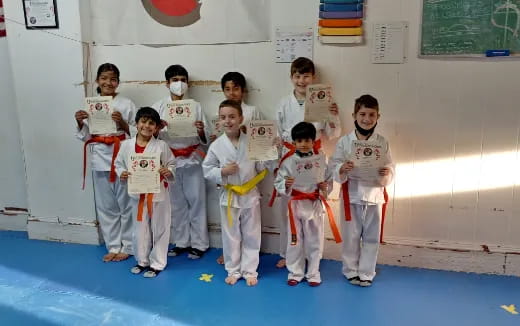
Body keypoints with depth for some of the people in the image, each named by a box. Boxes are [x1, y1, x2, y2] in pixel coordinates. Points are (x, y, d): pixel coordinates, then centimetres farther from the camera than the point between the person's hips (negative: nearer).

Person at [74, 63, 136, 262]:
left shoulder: (126, 104, -1)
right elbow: (85, 136, 10)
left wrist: (122, 123, -19)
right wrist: (80, 122, -8)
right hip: (100, 158, 4)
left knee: (125, 203, 2)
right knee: (105, 205, 10)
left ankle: (127, 247, 17)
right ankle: (113, 246, 24)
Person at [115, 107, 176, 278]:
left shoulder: (161, 146, -9)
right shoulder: (126, 145, -3)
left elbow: (172, 164, -2)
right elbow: (118, 163, 7)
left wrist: (168, 171, -22)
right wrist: (122, 173, -13)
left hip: (158, 193, -2)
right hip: (137, 194, 2)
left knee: (159, 229, 8)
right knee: (140, 229, 17)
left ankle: (157, 263, 24)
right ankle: (142, 261, 35)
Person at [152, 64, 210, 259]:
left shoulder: (195, 106, 4)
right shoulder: (159, 107, 4)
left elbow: (205, 140, 4)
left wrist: (201, 131, -18)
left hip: (192, 159, -1)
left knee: (196, 201, 1)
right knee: (176, 203, 10)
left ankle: (199, 244, 12)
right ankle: (181, 242, 22)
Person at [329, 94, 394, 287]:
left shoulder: (382, 143, -1)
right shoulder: (345, 141, -5)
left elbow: (390, 170, 1)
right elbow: (334, 166, -4)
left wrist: (386, 173, -20)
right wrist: (342, 168, -25)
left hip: (374, 194, 1)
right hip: (352, 195, -1)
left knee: (371, 237, 11)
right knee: (351, 236, 10)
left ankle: (366, 273, 27)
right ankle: (351, 271, 29)